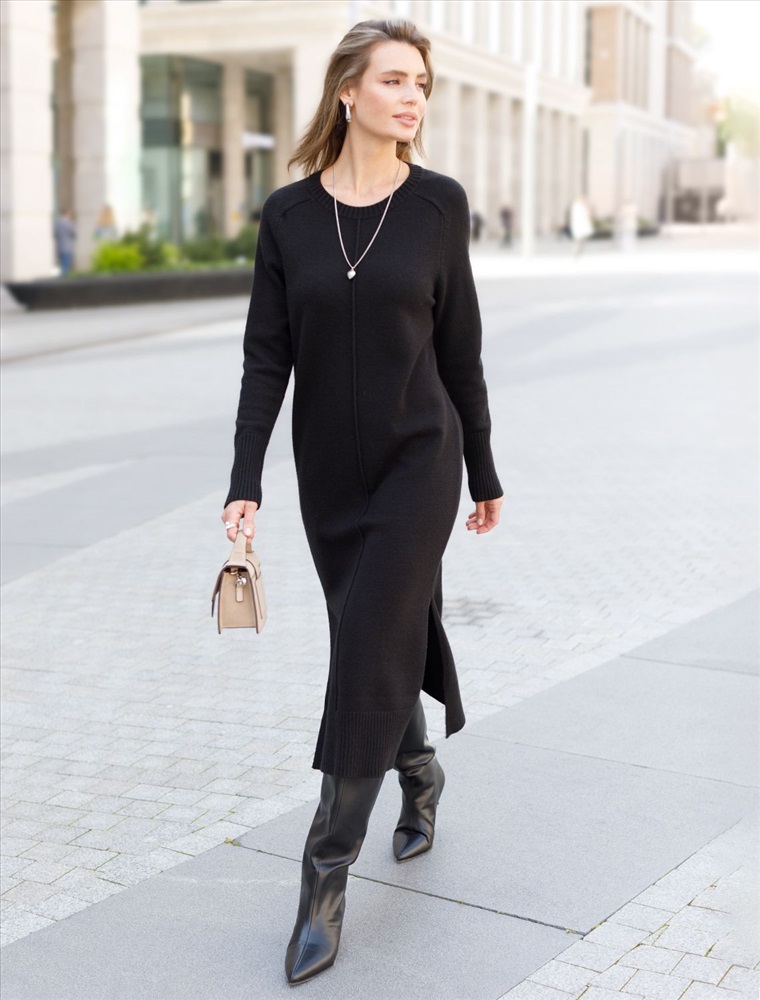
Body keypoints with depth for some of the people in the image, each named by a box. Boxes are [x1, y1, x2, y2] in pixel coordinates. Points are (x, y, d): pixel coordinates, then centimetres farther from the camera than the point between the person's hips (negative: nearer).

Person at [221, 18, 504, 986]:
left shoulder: (439, 203, -4)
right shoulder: (288, 214, -1)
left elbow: (459, 349, 2)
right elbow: (266, 358, -2)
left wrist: (484, 473, 7)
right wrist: (245, 482, -11)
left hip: (419, 461, -2)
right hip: (329, 471, 2)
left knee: (368, 651, -8)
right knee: (384, 635, 14)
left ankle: (325, 877, 2)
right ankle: (419, 769, 44)